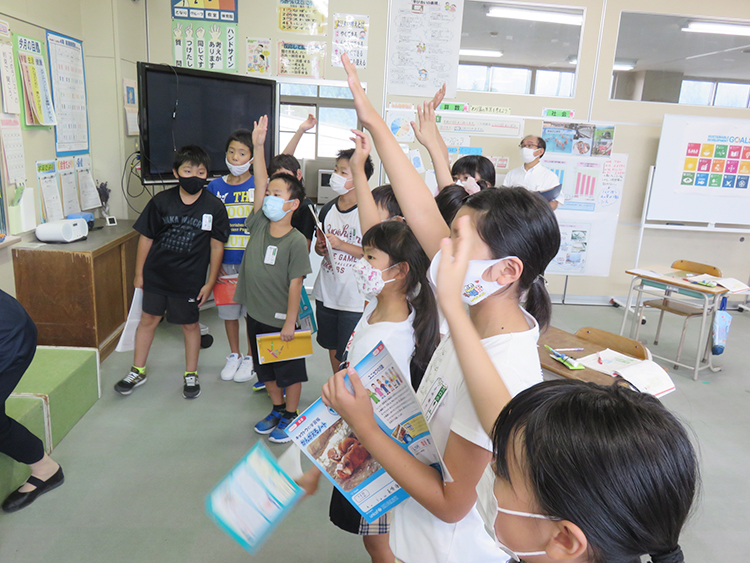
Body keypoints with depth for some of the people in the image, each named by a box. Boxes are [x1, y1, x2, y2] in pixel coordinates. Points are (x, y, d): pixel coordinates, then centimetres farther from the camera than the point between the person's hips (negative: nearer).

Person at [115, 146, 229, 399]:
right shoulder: (161, 201, -6)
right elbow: (146, 238, 1)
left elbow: (217, 247, -4)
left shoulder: (214, 207, -9)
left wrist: (209, 283, -4)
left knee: (190, 324, 10)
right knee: (148, 319, 12)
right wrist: (139, 274, 3)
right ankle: (137, 372, 31)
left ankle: (191, 375, 29)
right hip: (156, 274, 2)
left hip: (190, 279, -1)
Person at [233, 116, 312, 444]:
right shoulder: (259, 226, -2)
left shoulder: (296, 241, -17)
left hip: (281, 319, -6)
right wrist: (258, 147, -15)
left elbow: (295, 283, -16)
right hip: (256, 315, 6)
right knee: (266, 369, 21)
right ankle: (277, 409, 41)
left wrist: (290, 321, -15)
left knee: (290, 372, 12)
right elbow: (259, 184, -10)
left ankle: (290, 417, 30)